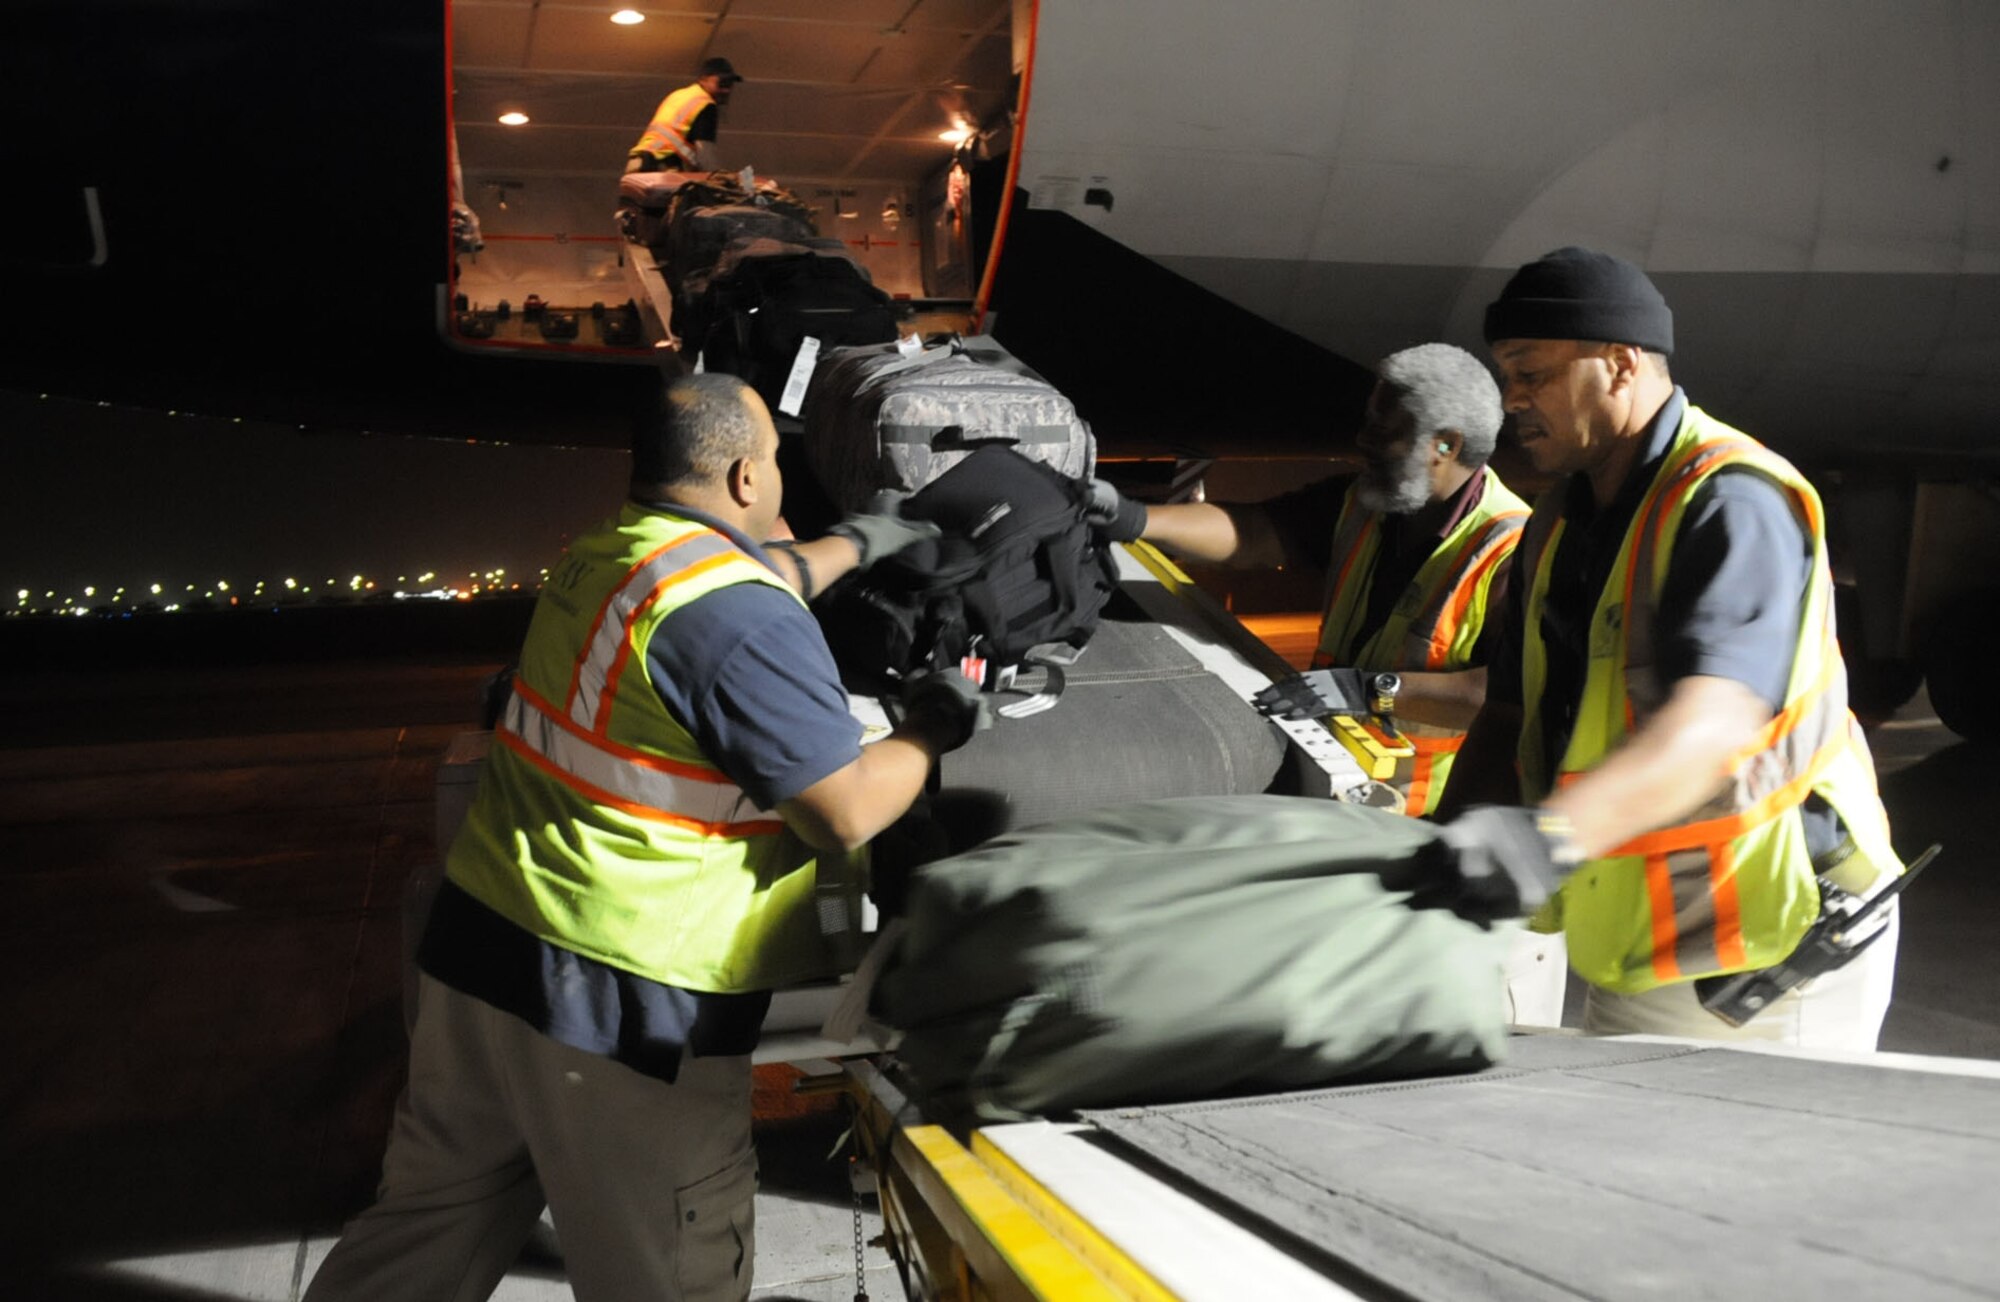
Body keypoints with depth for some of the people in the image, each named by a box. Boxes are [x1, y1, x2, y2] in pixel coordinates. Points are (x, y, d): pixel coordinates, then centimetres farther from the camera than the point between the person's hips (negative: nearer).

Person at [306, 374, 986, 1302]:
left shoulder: (600, 557, 9)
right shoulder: (740, 621, -18)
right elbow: (849, 810, -14)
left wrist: (856, 543, 40)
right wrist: (930, 731, 3)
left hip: (478, 945, 9)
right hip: (620, 1002, -8)